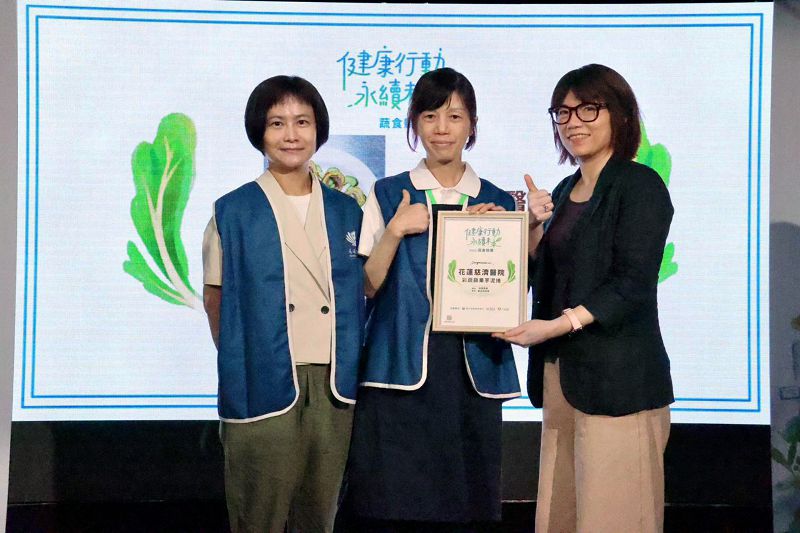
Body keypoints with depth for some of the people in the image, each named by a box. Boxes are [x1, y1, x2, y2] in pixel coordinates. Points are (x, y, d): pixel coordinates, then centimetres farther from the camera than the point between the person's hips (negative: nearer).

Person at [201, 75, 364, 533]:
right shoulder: (233, 213, 1)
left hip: (333, 386, 3)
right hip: (264, 386, -3)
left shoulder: (346, 211, 11)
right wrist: (240, 362, 1)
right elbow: (215, 299, 5)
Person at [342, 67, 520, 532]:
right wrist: (396, 230, -11)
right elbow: (365, 287, 2)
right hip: (400, 370, -1)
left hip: (470, 370, 2)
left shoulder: (498, 202, 10)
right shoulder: (388, 196, 6)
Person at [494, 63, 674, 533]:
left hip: (616, 377, -7)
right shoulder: (565, 190, 17)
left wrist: (558, 326, -22)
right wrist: (535, 225, 2)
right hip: (561, 371, 8)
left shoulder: (639, 186, -7)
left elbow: (632, 285, -14)